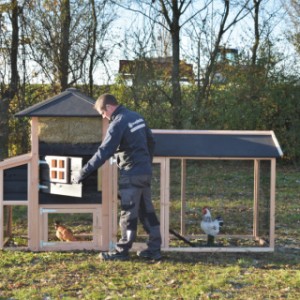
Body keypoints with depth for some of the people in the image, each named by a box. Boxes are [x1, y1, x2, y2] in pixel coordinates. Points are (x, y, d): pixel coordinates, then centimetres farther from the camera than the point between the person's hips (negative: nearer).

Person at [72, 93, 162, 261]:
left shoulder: (118, 123, -16)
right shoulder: (137, 117, 10)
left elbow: (103, 153, -20)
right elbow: (151, 142, 18)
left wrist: (83, 173, -17)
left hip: (132, 173, -8)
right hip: (146, 171, 8)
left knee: (128, 213, -1)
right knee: (147, 211, 11)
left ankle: (122, 251, 7)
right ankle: (154, 249, 14)